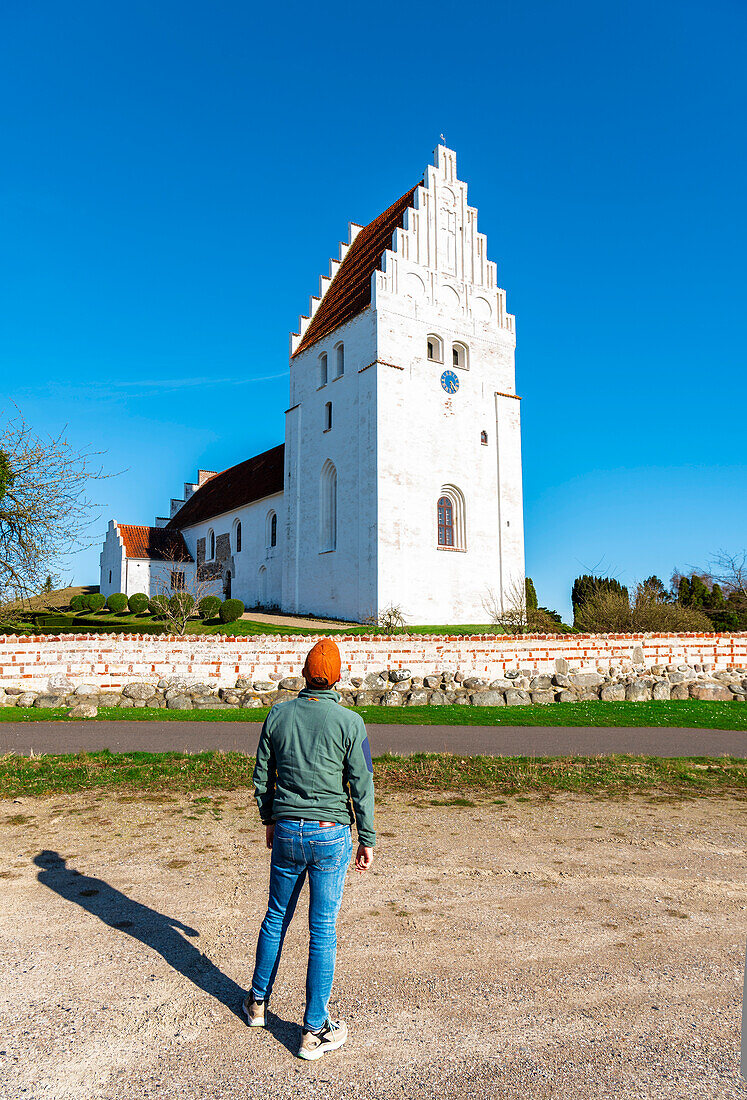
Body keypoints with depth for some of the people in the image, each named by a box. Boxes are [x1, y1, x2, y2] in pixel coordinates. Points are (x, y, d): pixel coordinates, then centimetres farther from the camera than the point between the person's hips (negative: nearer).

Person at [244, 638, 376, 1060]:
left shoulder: (279, 714, -3)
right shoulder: (350, 722, -12)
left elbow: (262, 776, 6)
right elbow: (362, 787, -8)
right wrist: (368, 840, 2)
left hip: (286, 831, 3)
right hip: (332, 835, -3)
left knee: (276, 917, 22)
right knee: (323, 930, 7)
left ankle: (259, 1001, 39)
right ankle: (315, 1030, 18)